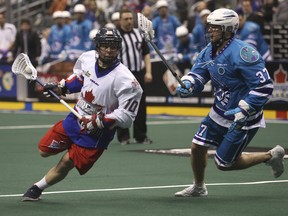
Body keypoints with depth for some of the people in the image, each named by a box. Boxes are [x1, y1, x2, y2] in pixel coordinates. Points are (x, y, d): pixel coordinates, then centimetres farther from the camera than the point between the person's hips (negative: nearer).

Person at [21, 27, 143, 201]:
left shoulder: (124, 79, -26)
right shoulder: (87, 58, -9)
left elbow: (126, 116, -26)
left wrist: (99, 122, -30)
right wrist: (62, 87, 2)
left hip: (97, 132, -6)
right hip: (74, 121, 6)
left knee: (65, 164, -5)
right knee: (44, 151, 12)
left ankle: (37, 188, 18)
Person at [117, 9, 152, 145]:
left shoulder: (139, 34, 12)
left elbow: (146, 53, 15)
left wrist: (148, 72, 4)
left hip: (139, 74, 4)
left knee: (141, 106, 6)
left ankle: (141, 136, 13)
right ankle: (123, 137, 8)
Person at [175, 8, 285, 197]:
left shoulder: (242, 53, -26)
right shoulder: (209, 51, 1)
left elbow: (264, 86, -27)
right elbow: (198, 74, 5)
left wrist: (244, 111, -29)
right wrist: (188, 85, -20)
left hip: (242, 118, -8)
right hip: (220, 112, 8)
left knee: (224, 164, -1)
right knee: (197, 147, 9)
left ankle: (271, 156, 17)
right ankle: (199, 187, 34)